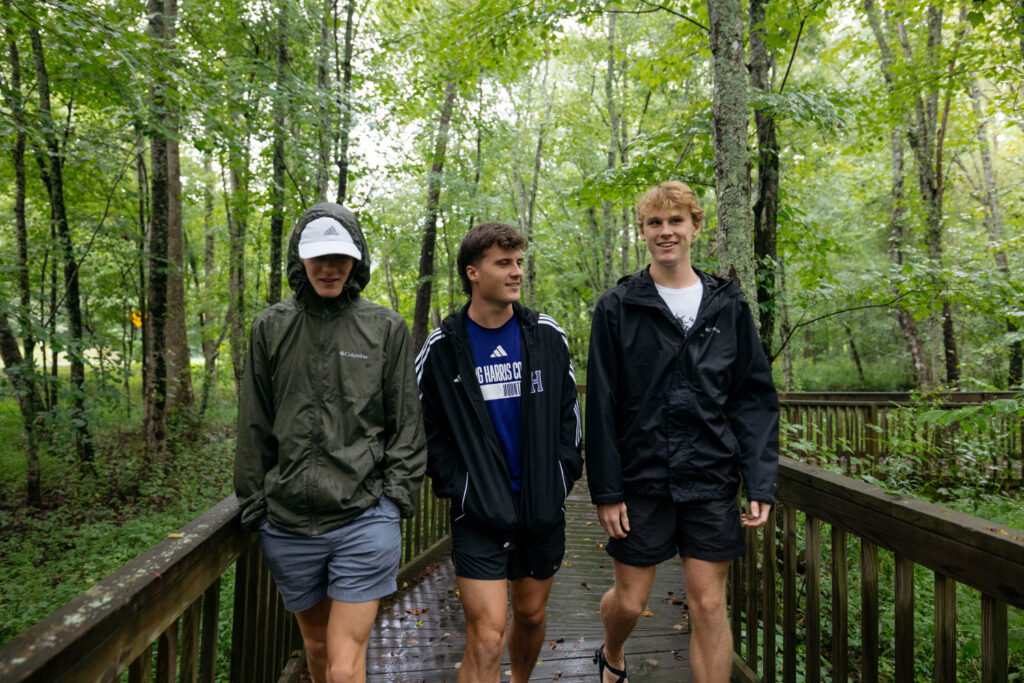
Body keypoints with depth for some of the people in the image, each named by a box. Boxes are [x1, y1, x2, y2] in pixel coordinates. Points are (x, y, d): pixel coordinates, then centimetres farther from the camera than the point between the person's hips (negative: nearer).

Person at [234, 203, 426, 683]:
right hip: (289, 522, 3)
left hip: (365, 518, -3)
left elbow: (406, 423, 3)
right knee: (315, 644, 20)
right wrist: (254, 506, 8)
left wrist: (396, 494, -4)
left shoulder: (386, 328, 0)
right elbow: (254, 429, 9)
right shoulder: (271, 328, 6)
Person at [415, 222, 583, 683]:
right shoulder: (442, 348, -5)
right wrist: (457, 487, -8)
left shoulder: (547, 336, 2)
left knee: (531, 615, 20)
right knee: (486, 637, -7)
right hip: (479, 513, -3)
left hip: (543, 508, 3)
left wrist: (562, 475, 2)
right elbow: (423, 429, 1)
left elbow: (568, 412, 10)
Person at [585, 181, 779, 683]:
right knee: (629, 600, 12)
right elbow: (601, 407, -3)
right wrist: (606, 490, -6)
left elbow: (755, 400, 4)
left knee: (710, 607, 6)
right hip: (642, 479, -1)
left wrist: (761, 484, -4)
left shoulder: (728, 306, 5)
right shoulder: (616, 308, -1)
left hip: (711, 482, 2)